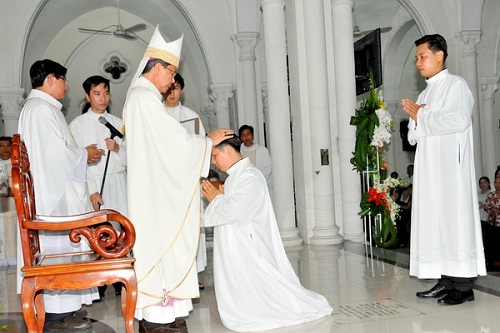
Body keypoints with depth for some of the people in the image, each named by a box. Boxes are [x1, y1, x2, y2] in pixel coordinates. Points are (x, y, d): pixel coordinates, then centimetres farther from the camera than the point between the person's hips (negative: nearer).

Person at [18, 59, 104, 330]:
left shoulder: (37, 107, 19)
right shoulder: (42, 108, -15)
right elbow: (57, 152, -20)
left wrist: (81, 153, 12)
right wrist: (85, 154, -4)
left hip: (53, 188, 11)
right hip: (55, 191, -11)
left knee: (57, 245, 12)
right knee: (60, 245, -7)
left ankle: (62, 307, 19)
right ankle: (58, 313, -1)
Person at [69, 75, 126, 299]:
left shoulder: (117, 123, 14)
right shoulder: (78, 124, 3)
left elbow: (129, 159, 13)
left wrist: (118, 148, -8)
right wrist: (91, 191, -13)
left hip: (118, 184, 3)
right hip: (94, 184, -3)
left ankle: (120, 280, 10)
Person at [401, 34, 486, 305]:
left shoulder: (456, 85, -1)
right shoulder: (424, 94, 21)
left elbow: (459, 120, -19)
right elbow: (413, 137, 21)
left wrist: (422, 116, -9)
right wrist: (416, 121, 0)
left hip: (450, 168, -8)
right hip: (428, 169, 8)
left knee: (454, 220, -8)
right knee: (433, 221, 4)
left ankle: (463, 285, -5)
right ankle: (446, 280, 7)